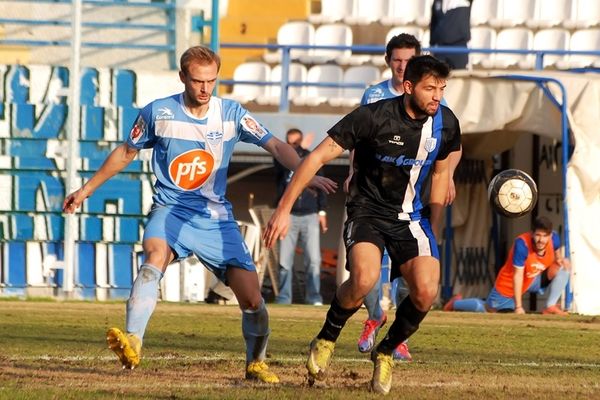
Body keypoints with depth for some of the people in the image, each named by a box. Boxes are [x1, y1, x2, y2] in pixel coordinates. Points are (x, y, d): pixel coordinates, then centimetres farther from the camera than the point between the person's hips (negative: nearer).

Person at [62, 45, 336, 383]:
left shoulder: (232, 114, -1)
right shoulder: (159, 113, -2)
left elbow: (276, 146, -3)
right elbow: (126, 153, 13)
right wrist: (86, 190, 18)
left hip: (217, 216, 2)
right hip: (171, 210, -2)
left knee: (252, 298, -7)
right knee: (156, 256, -36)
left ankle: (256, 363, 19)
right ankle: (132, 345, -47)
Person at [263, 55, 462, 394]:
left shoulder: (446, 124, -4)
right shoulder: (373, 117, -19)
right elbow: (318, 157, -14)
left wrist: (433, 232, 18)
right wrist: (284, 209, -17)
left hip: (412, 217, 4)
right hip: (367, 211, -4)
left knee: (426, 292, -19)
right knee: (364, 278, -32)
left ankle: (386, 352, 10)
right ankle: (326, 340, -2)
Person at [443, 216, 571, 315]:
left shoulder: (554, 238, -20)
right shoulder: (522, 243, -36)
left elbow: (557, 252, 7)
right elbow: (518, 276, -33)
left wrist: (560, 259, -20)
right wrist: (518, 307, -32)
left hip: (533, 281, 5)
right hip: (508, 285, -5)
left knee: (563, 267, -13)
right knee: (487, 310, 9)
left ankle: (551, 307, -10)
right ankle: (456, 303, 38)